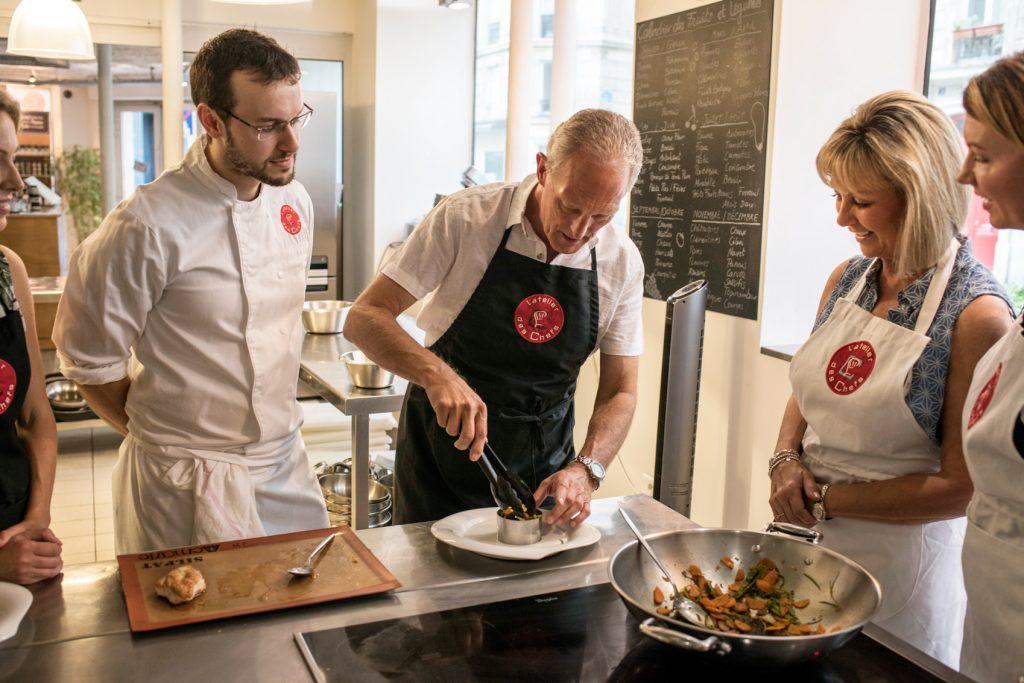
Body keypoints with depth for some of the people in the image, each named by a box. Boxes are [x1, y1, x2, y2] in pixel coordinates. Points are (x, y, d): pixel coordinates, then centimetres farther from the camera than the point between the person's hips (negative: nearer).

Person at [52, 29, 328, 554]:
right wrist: (160, 434, 0)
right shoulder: (149, 226, -21)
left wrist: (274, 426, 13)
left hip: (286, 465, 6)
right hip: (189, 483, -6)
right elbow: (88, 361, -11)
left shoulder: (294, 201, 0)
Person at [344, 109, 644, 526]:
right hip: (440, 462, -2)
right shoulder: (465, 218, -18)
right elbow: (364, 319, -19)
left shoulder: (622, 263, -8)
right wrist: (436, 375, -37)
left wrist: (586, 469, -22)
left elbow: (620, 391, -4)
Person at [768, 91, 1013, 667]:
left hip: (899, 558, -6)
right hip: (805, 541, 6)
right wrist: (786, 462, -7)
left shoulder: (978, 313, -18)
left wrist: (826, 501, -15)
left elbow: (959, 489, -17)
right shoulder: (847, 279, 1)